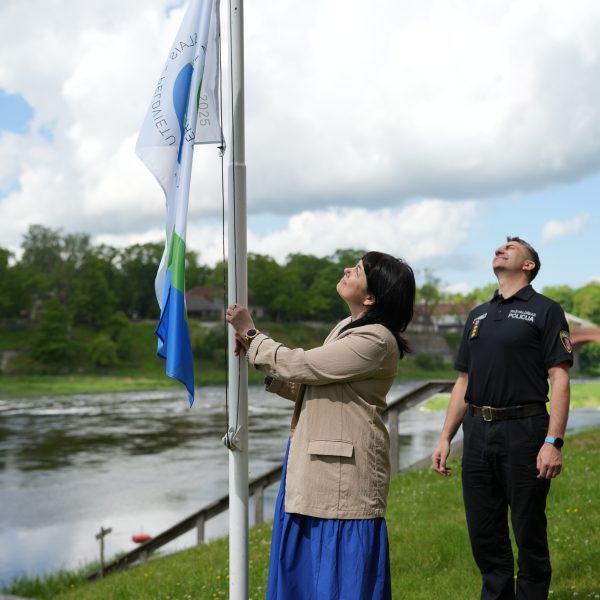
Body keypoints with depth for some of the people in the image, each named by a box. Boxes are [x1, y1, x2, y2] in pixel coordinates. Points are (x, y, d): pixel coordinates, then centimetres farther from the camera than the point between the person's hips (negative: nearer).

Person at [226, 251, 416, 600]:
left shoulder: (375, 342, -19)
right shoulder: (348, 328, 13)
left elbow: (299, 365, -18)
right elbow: (305, 386, 15)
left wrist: (250, 333, -4)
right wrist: (255, 351, 5)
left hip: (342, 478, -10)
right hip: (316, 469, 10)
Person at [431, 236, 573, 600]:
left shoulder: (545, 311, -1)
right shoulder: (478, 315, 17)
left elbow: (560, 379, -9)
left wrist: (553, 442, -19)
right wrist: (446, 438, 10)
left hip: (524, 430, -6)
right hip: (477, 433, 6)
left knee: (529, 532, 3)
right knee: (484, 533, 10)